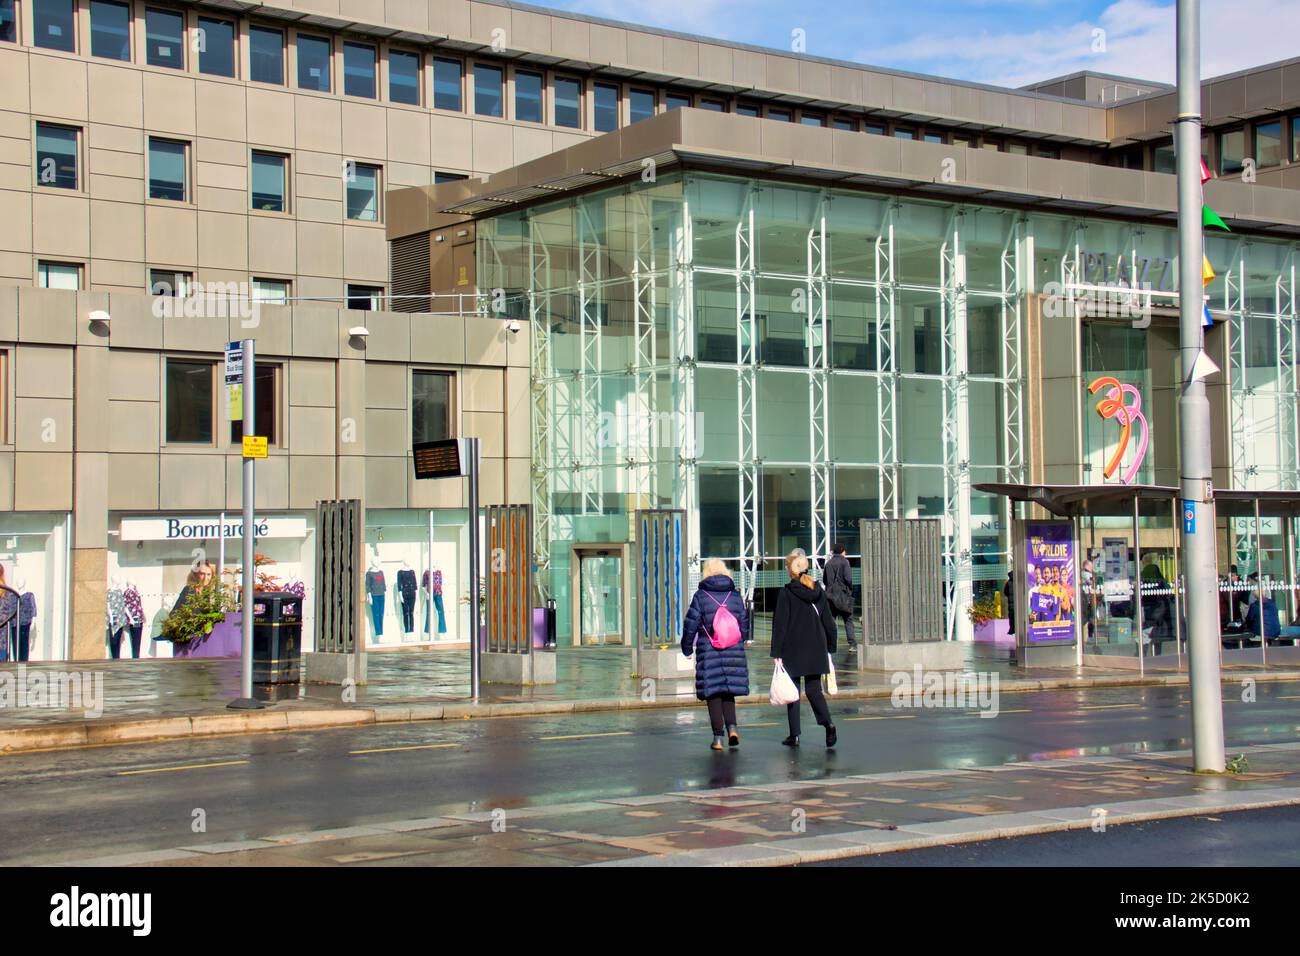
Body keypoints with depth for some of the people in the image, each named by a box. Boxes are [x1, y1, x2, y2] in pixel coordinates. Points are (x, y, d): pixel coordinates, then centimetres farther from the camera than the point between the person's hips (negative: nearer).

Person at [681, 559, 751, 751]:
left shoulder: (701, 596, -5)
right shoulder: (735, 595, 5)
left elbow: (691, 625, -4)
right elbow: (744, 624, 9)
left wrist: (687, 647, 10)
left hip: (708, 653, -3)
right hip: (733, 652, 3)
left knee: (713, 694, 3)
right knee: (729, 693, 14)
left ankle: (718, 737, 1)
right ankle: (732, 727, -7)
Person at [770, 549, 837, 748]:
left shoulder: (785, 593, -10)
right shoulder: (818, 591, 5)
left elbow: (779, 625, -11)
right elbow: (829, 622, 9)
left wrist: (776, 653, -8)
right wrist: (830, 648, 16)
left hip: (793, 650, -4)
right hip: (816, 650, 4)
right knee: (814, 690, 9)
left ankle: (794, 735, 7)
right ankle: (828, 723, -15)